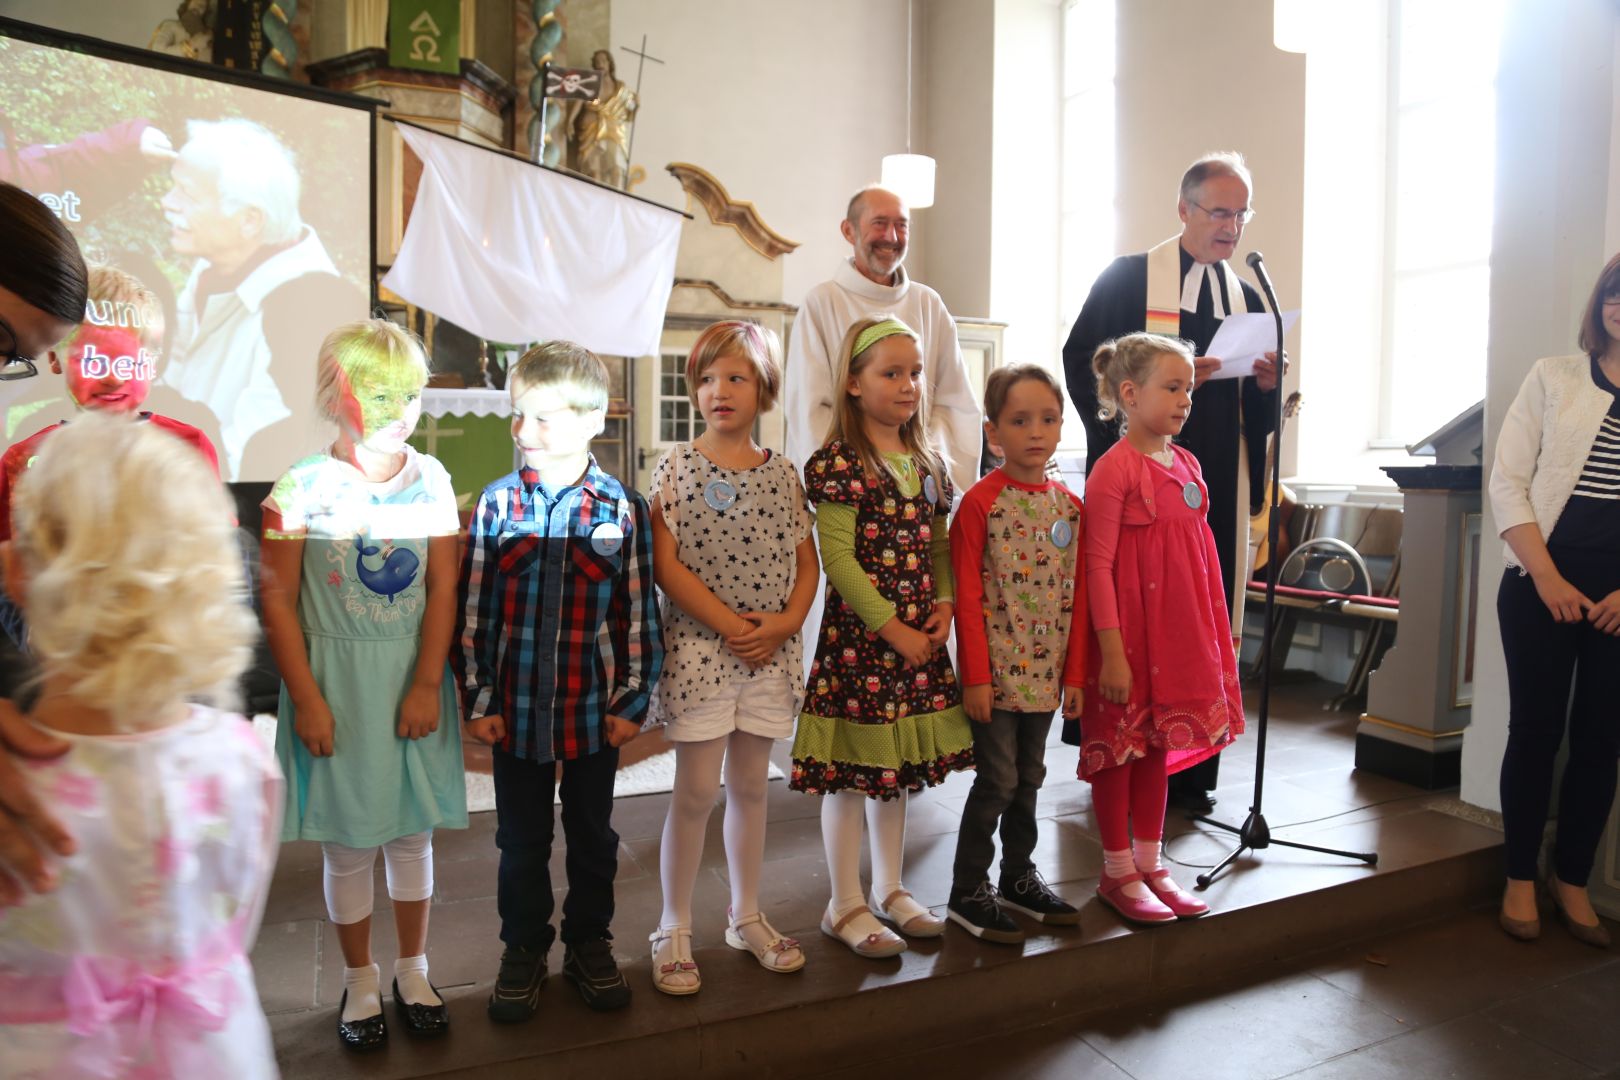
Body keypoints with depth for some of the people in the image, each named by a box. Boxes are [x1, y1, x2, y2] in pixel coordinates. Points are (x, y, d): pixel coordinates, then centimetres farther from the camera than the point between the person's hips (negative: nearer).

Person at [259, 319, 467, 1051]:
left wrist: (427, 684, -8)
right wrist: (306, 699, -9)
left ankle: (412, 971, 33)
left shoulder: (430, 481, -3)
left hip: (413, 674, 2)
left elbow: (442, 588, -3)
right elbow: (278, 600, -8)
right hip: (337, 678, -2)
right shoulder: (300, 488, -10)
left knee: (414, 830, 14)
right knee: (348, 841, 10)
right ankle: (360, 982, 31)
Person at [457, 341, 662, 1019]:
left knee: (592, 835, 16)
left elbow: (639, 612, -3)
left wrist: (632, 701, -3)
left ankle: (589, 944, 36)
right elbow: (473, 608, -1)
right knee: (522, 840, 15)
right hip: (515, 704, 1)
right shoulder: (498, 503, -3)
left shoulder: (623, 509, -6)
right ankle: (524, 951, 35)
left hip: (595, 707, 0)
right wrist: (477, 699, -2)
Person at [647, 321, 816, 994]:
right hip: (699, 647, -3)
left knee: (750, 786, 14)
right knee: (697, 790, 1)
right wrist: (729, 624, -16)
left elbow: (807, 563, 8)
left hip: (770, 652, 4)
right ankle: (674, 931, 18)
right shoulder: (678, 468, -4)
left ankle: (747, 917, 30)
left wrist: (785, 621, -9)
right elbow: (665, 565, -11)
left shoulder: (783, 475, 6)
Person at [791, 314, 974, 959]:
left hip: (917, 636, 7)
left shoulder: (927, 464, 11)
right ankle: (846, 907, 19)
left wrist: (943, 607, -1)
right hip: (859, 633, -7)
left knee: (898, 764, 16)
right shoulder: (837, 465, -11)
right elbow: (838, 559, -16)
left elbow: (939, 547, 15)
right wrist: (892, 628, -16)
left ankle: (889, 890, 32)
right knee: (852, 772, 3)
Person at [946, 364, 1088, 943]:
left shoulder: (1070, 505, 7)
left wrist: (1074, 673, 6)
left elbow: (1077, 596, 8)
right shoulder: (980, 503, -10)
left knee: (1029, 777, 16)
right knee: (997, 780, 0)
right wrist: (975, 676, -14)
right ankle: (967, 892, 16)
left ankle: (1019, 877, 32)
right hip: (995, 669, -5)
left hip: (1045, 671, 5)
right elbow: (966, 596, -12)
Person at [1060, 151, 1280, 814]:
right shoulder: (1127, 277, 5)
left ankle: (1191, 772, 13)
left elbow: (1261, 409, 19)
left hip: (1218, 485, 4)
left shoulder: (1247, 298, 18)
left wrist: (1268, 382, -4)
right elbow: (1081, 363, -4)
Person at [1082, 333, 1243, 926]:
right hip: (1129, 630, -7)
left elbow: (1202, 552, 15)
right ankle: (1118, 873, 20)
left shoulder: (1187, 465, 10)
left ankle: (1150, 864, 30)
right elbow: (1098, 565, -16)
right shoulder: (1114, 469, -14)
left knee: (1159, 742, 16)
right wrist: (1112, 651, -18)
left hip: (1179, 631, 8)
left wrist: (1214, 631, 14)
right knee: (1119, 746, 5)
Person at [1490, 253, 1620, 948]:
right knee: (1535, 729, 3)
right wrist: (1548, 579, -10)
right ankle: (1520, 879, 16)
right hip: (1541, 583, -2)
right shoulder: (1552, 377, 3)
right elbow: (1507, 483, -2)